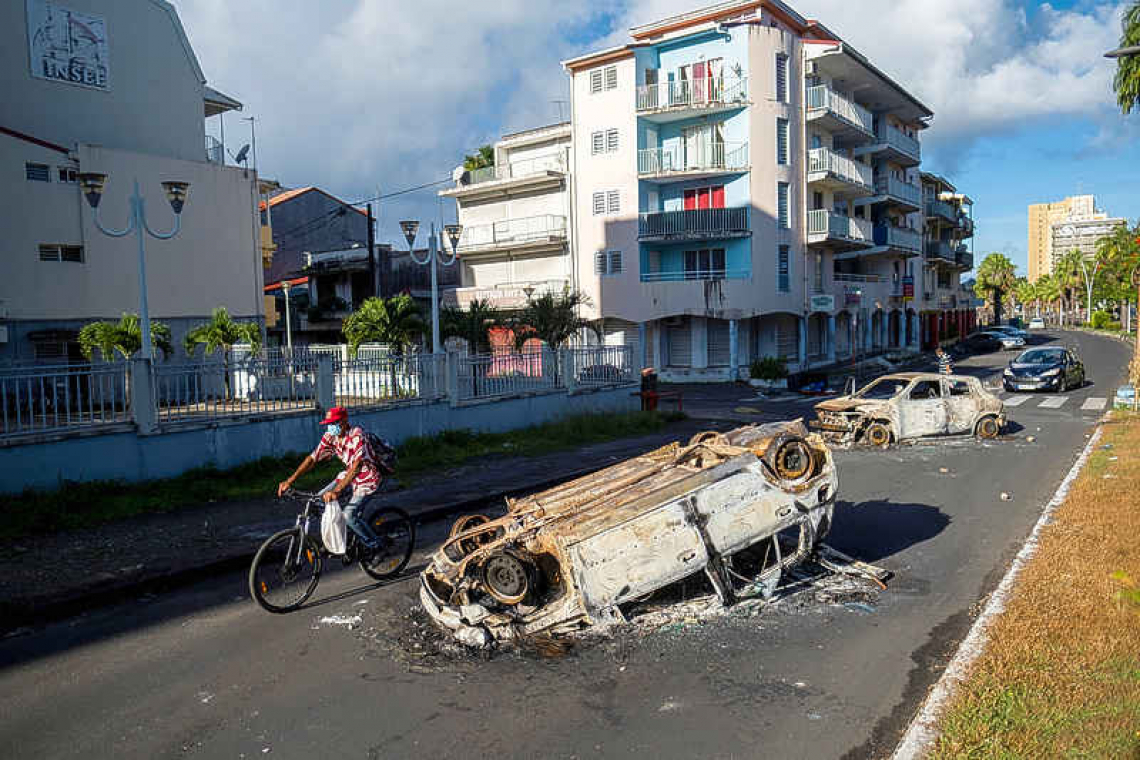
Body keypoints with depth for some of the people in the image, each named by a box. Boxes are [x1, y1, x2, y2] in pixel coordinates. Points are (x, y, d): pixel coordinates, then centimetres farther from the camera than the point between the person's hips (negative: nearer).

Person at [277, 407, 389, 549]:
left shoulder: (357, 436, -30)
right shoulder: (330, 437, -8)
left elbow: (357, 465, -41)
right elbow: (312, 458, -8)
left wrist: (336, 491, -50)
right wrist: (289, 481, -17)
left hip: (368, 477, -7)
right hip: (349, 474, 8)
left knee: (349, 515, -22)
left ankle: (375, 546, -1)